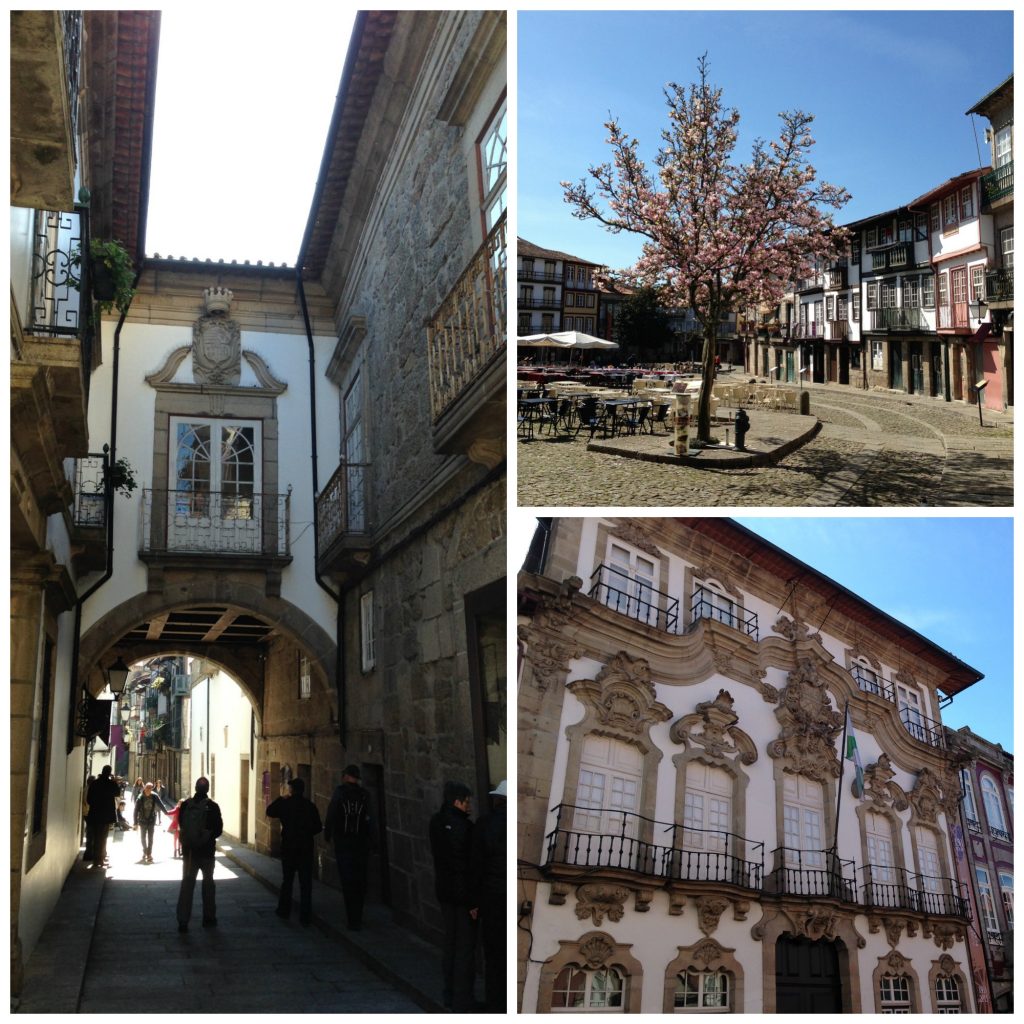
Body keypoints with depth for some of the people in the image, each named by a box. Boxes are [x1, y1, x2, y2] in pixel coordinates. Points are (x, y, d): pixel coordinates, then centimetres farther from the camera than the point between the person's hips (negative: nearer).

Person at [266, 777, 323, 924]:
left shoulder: (285, 804, -7)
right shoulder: (310, 806, -4)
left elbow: (270, 812, 8)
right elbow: (318, 828, -1)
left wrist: (280, 799, 14)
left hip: (288, 847, 0)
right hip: (306, 848, 0)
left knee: (287, 880, 16)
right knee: (306, 883, 3)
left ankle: (284, 910, 23)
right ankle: (305, 915, 0)